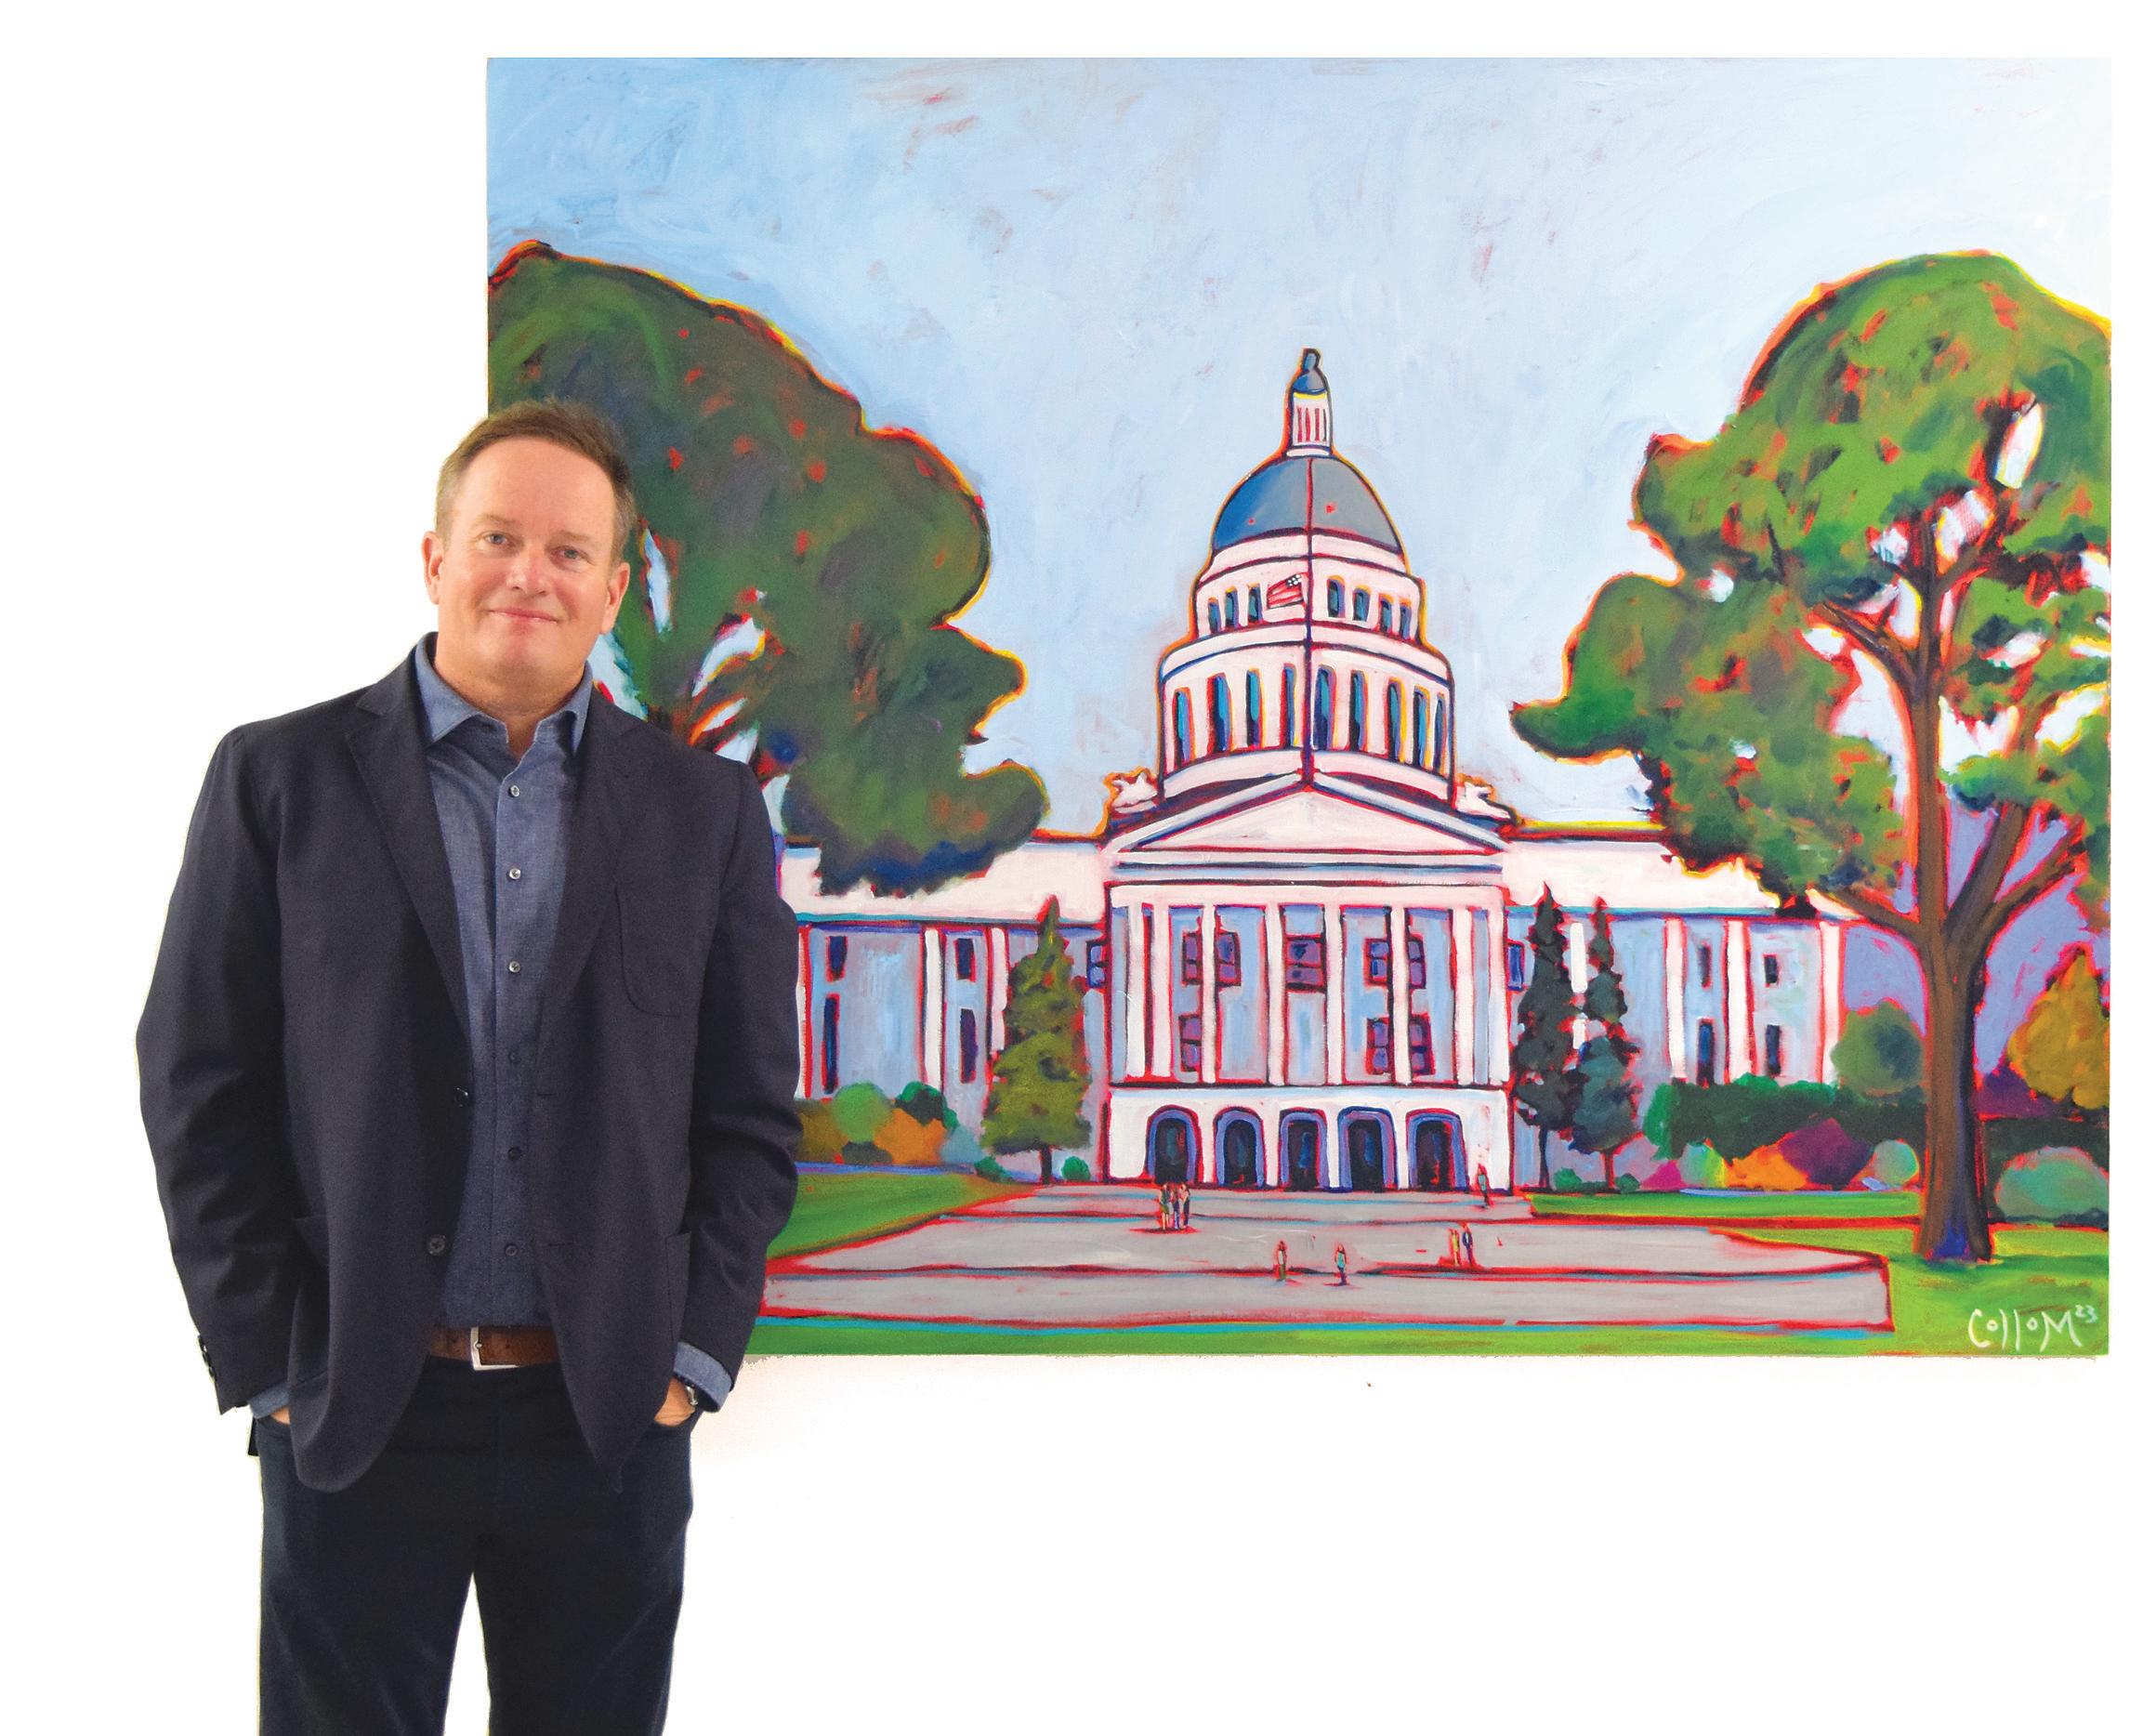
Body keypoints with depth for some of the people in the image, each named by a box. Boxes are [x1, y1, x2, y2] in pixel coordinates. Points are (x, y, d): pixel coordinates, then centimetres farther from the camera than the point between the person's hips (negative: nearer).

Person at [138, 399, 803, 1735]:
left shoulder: (705, 808, 6)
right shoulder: (281, 778, 2)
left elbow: (751, 1114, 7)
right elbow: (202, 1089, 0)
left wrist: (693, 1356, -1)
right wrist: (266, 1365, -5)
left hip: (614, 1418, 2)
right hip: (351, 1421, -1)